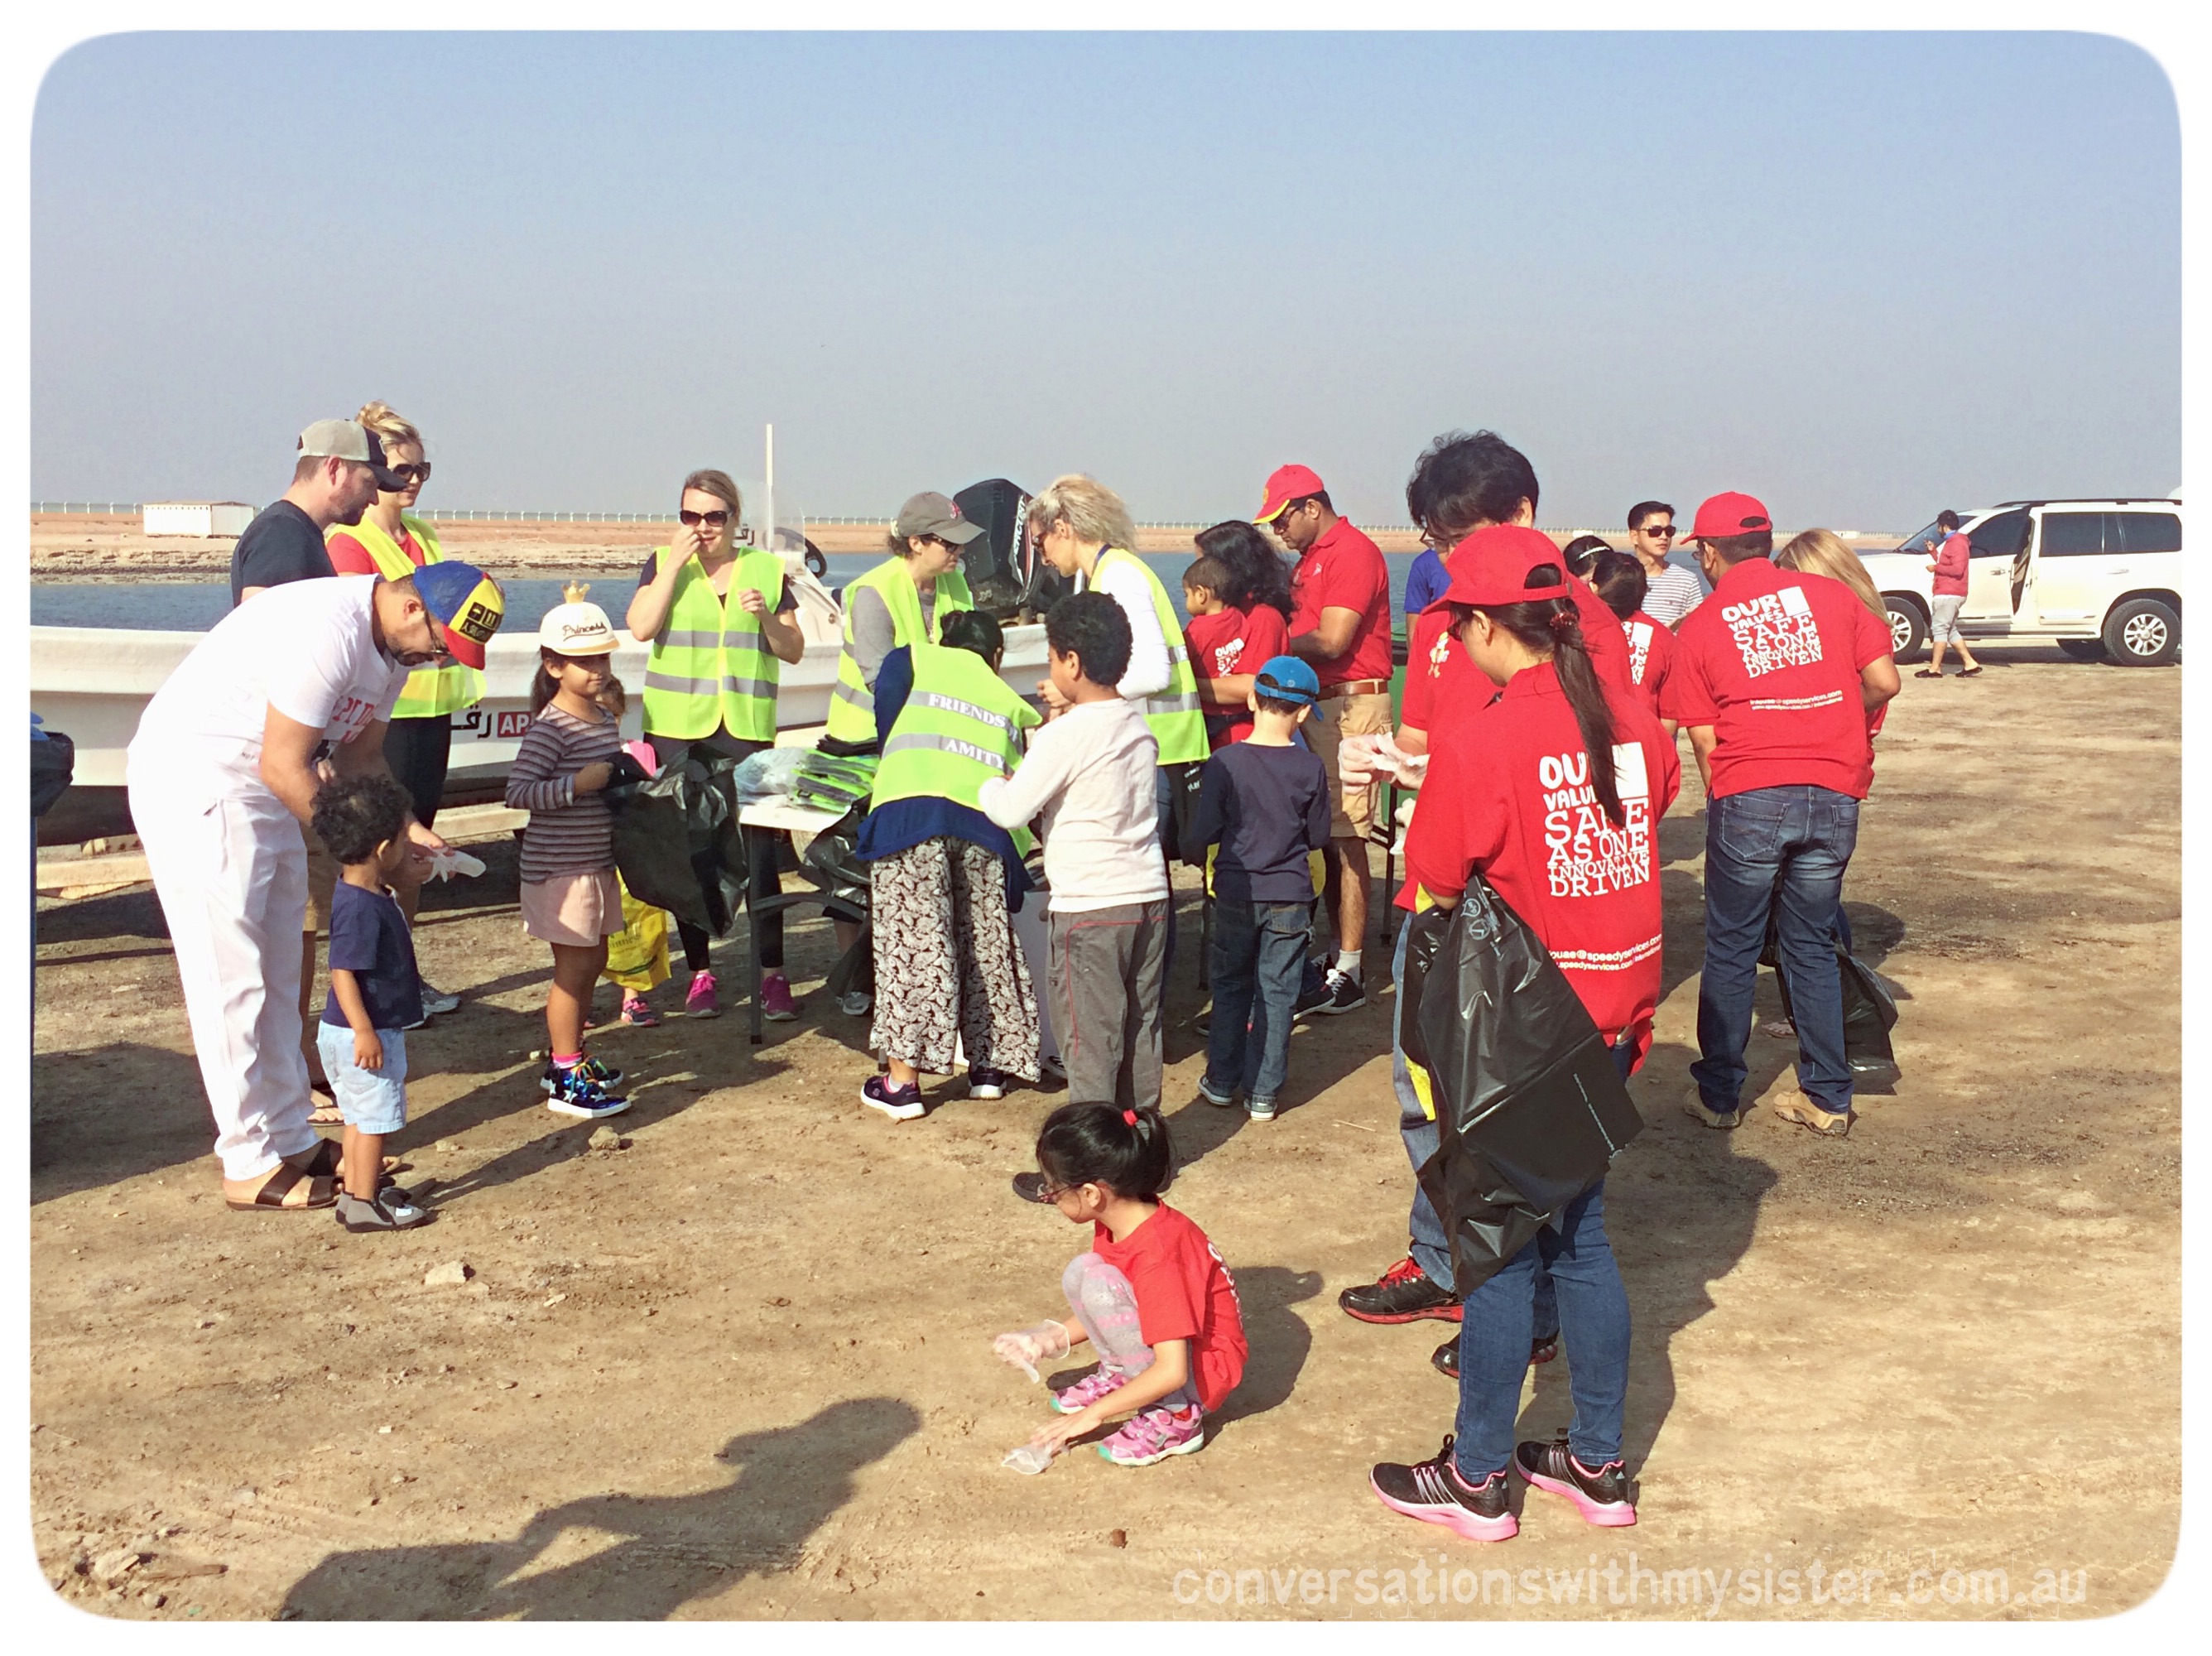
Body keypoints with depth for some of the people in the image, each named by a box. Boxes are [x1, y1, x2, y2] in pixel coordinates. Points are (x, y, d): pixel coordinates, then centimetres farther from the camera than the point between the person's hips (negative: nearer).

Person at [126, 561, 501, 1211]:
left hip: (261, 791, 10)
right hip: (193, 784, -10)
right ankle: (251, 1167, 3)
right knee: (230, 979, -5)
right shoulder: (329, 630, -28)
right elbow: (283, 767, -25)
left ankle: (291, 1140, 22)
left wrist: (404, 826, -6)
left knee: (277, 978, 13)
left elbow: (361, 753, 10)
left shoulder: (395, 644, 3)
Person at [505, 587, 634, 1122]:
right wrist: (578, 784, -30)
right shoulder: (552, 727, -19)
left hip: (596, 862, 9)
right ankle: (566, 1082, 4)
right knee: (574, 967, -3)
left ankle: (567, 1059, 29)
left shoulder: (606, 716, 9)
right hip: (561, 869, -9)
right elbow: (518, 792, -26)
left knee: (592, 962, 16)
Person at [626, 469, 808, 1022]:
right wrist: (676, 561, -10)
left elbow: (794, 650, 10)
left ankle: (772, 974, 0)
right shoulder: (663, 564, 6)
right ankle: (700, 973, 13)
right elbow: (641, 627, -10)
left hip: (748, 727, 0)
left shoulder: (767, 569, 9)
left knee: (760, 848, -6)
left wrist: (767, 617, -10)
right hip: (678, 728, 0)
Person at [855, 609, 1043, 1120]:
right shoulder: (1008, 700, 31)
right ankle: (989, 1065, 23)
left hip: (912, 806, -3)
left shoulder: (913, 659, 23)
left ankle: (901, 1080, -4)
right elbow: (1024, 776, 23)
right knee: (987, 940, 15)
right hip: (985, 817, 3)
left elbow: (885, 719, 9)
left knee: (911, 938, -4)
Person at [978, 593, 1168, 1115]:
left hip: (1090, 907, -7)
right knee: (1141, 1031, 15)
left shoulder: (1064, 736, -15)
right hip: (1149, 896, 7)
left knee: (1090, 1039, 2)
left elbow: (1011, 810, -13)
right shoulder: (1139, 728, 7)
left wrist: (991, 783, 8)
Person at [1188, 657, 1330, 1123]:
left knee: (1231, 986, 16)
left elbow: (1203, 833, -8)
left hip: (1236, 893, 0)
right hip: (1290, 897, 0)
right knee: (1276, 994, 8)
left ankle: (1222, 1081, 23)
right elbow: (1318, 837, 1)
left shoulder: (1224, 763, -14)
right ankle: (1263, 1092, 12)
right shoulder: (1310, 769, -10)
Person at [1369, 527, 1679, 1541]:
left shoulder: (1482, 748, -19)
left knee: (1502, 1254, 5)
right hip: (1611, 1019, 6)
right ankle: (1598, 1464, 27)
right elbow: (1650, 821, 10)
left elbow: (1433, 890, -11)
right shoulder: (1635, 727, 0)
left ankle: (1478, 1480, 18)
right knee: (1581, 1237, 17)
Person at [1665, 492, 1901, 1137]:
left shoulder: (1699, 628, 4)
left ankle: (1718, 1094, 17)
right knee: (1812, 946, 14)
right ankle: (1827, 1098, 18)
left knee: (1731, 951, 10)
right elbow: (1883, 681, 5)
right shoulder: (1829, 594, 9)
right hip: (1835, 793, 2)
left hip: (1749, 796, -2)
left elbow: (1704, 739, 1)